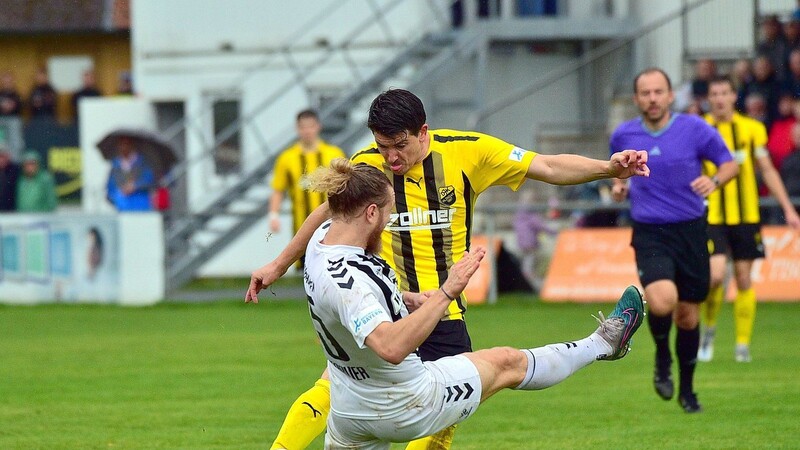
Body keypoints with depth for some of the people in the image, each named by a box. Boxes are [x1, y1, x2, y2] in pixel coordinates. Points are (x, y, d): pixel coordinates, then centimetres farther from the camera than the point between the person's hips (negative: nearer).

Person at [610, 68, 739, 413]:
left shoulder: (695, 129, -4)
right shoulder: (623, 136, 1)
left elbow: (730, 164, 5)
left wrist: (715, 180, -17)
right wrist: (618, 186, 0)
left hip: (690, 230, 1)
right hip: (649, 233, -1)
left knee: (688, 315, 8)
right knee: (662, 301, -26)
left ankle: (687, 390, 28)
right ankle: (662, 358, 5)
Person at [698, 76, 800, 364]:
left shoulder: (752, 129, 4)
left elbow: (768, 170, 10)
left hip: (746, 216, 2)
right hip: (712, 218, -2)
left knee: (744, 279, 2)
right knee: (716, 274, -17)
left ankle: (743, 343, 12)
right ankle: (709, 329, 8)